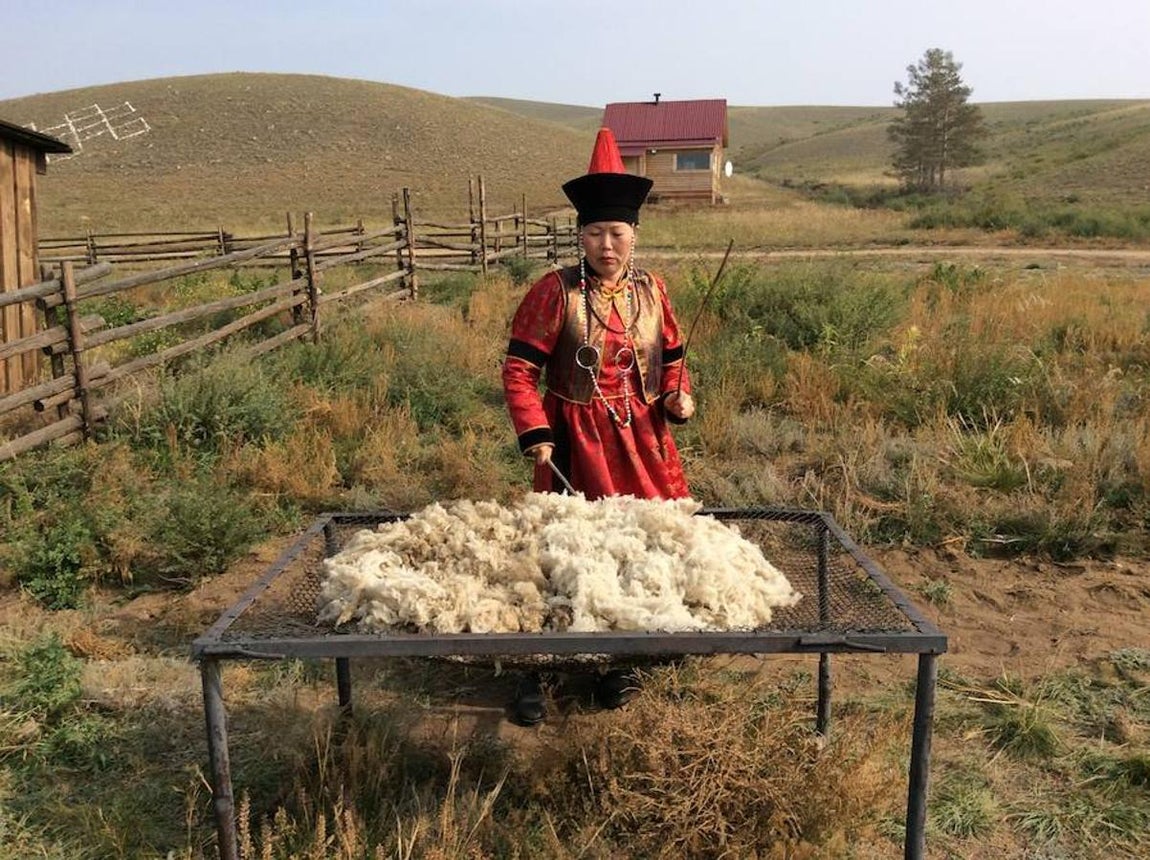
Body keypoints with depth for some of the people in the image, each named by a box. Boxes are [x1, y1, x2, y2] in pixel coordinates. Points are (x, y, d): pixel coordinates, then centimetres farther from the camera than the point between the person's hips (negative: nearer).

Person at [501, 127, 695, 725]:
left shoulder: (652, 290, 4)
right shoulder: (555, 292, -9)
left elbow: (672, 359, 15)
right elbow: (519, 370, -9)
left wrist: (679, 396, -4)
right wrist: (535, 435, -17)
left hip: (642, 438, 4)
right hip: (576, 441, -4)